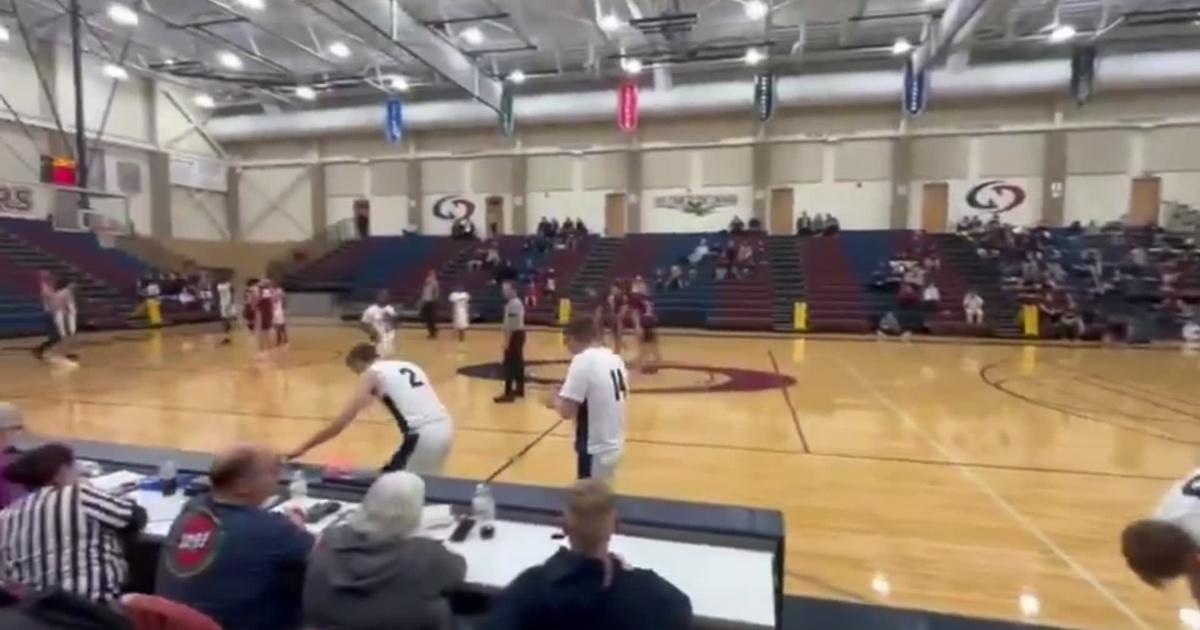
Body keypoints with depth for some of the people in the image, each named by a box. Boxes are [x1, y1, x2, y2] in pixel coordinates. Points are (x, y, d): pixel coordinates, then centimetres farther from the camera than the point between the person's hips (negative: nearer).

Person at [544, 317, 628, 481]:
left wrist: (555, 400, 0)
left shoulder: (583, 360, -18)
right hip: (615, 445, 8)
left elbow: (567, 412, -21)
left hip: (596, 450, -8)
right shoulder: (615, 358, 6)